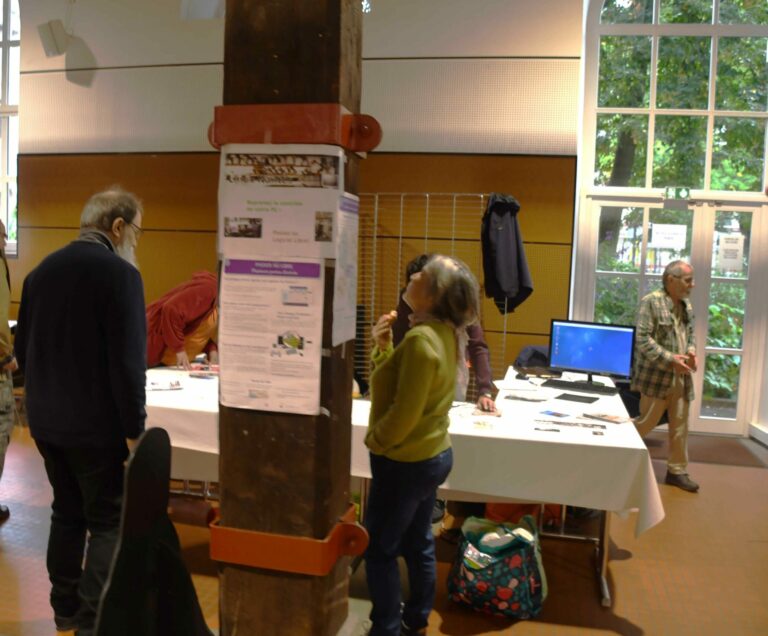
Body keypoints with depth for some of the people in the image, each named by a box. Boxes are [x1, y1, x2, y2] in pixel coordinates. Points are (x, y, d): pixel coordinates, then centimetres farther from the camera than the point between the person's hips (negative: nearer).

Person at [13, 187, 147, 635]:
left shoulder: (41, 271, 6)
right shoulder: (120, 273, -18)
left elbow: (22, 348, 13)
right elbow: (128, 361, -21)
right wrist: (134, 429, -15)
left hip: (46, 421, 8)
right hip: (98, 425, -7)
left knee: (67, 513, 20)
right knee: (108, 522, 4)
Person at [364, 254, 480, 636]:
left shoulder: (422, 340, -27)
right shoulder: (443, 334, 3)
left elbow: (403, 414, -25)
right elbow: (394, 381, 10)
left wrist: (373, 440, -9)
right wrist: (382, 345, -2)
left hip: (405, 462, -9)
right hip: (431, 455, 9)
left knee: (380, 550, 8)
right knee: (418, 543, 22)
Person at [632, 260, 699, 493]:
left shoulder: (687, 305, 11)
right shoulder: (651, 302, -12)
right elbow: (642, 339, -18)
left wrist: (691, 351, -1)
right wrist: (670, 359, -21)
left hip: (681, 376, 7)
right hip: (656, 375, -7)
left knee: (680, 425, 10)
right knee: (647, 422, 2)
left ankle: (677, 471, 22)